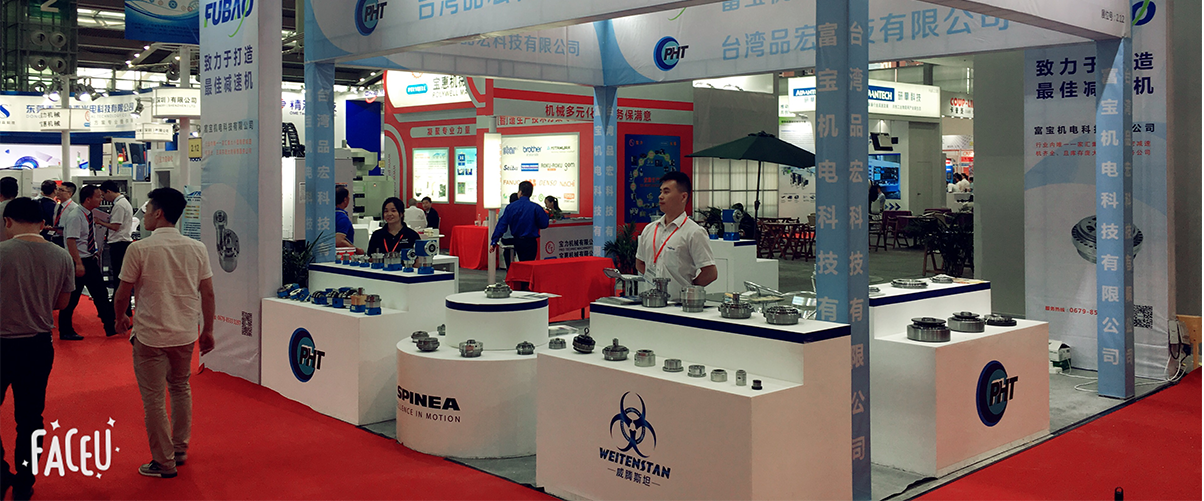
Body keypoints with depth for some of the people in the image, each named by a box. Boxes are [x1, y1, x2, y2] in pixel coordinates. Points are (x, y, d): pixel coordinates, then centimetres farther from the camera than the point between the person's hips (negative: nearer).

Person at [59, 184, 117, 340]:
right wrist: (78, 264, -26)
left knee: (101, 293, 10)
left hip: (90, 261, 9)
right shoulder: (75, 217, -17)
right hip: (78, 262, -9)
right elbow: (71, 241, -23)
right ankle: (65, 331, 13)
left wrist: (96, 251, 16)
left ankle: (110, 327, 16)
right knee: (71, 298, 1)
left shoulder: (89, 216, 10)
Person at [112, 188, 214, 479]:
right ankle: (180, 449, 32)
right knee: (180, 388, 23)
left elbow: (123, 293, -6)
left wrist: (120, 318, 14)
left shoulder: (139, 249, -13)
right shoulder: (197, 248, -1)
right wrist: (207, 330, 12)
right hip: (186, 333, 5)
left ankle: (164, 463, 14)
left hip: (150, 335, -4)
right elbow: (208, 293, 2)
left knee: (154, 400, 7)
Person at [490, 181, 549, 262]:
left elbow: (502, 225, -3)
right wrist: (545, 214, 12)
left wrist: (494, 242, -1)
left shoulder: (510, 207, -2)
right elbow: (544, 224, -7)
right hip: (530, 242, -4)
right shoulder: (535, 207, -12)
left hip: (516, 242, 4)